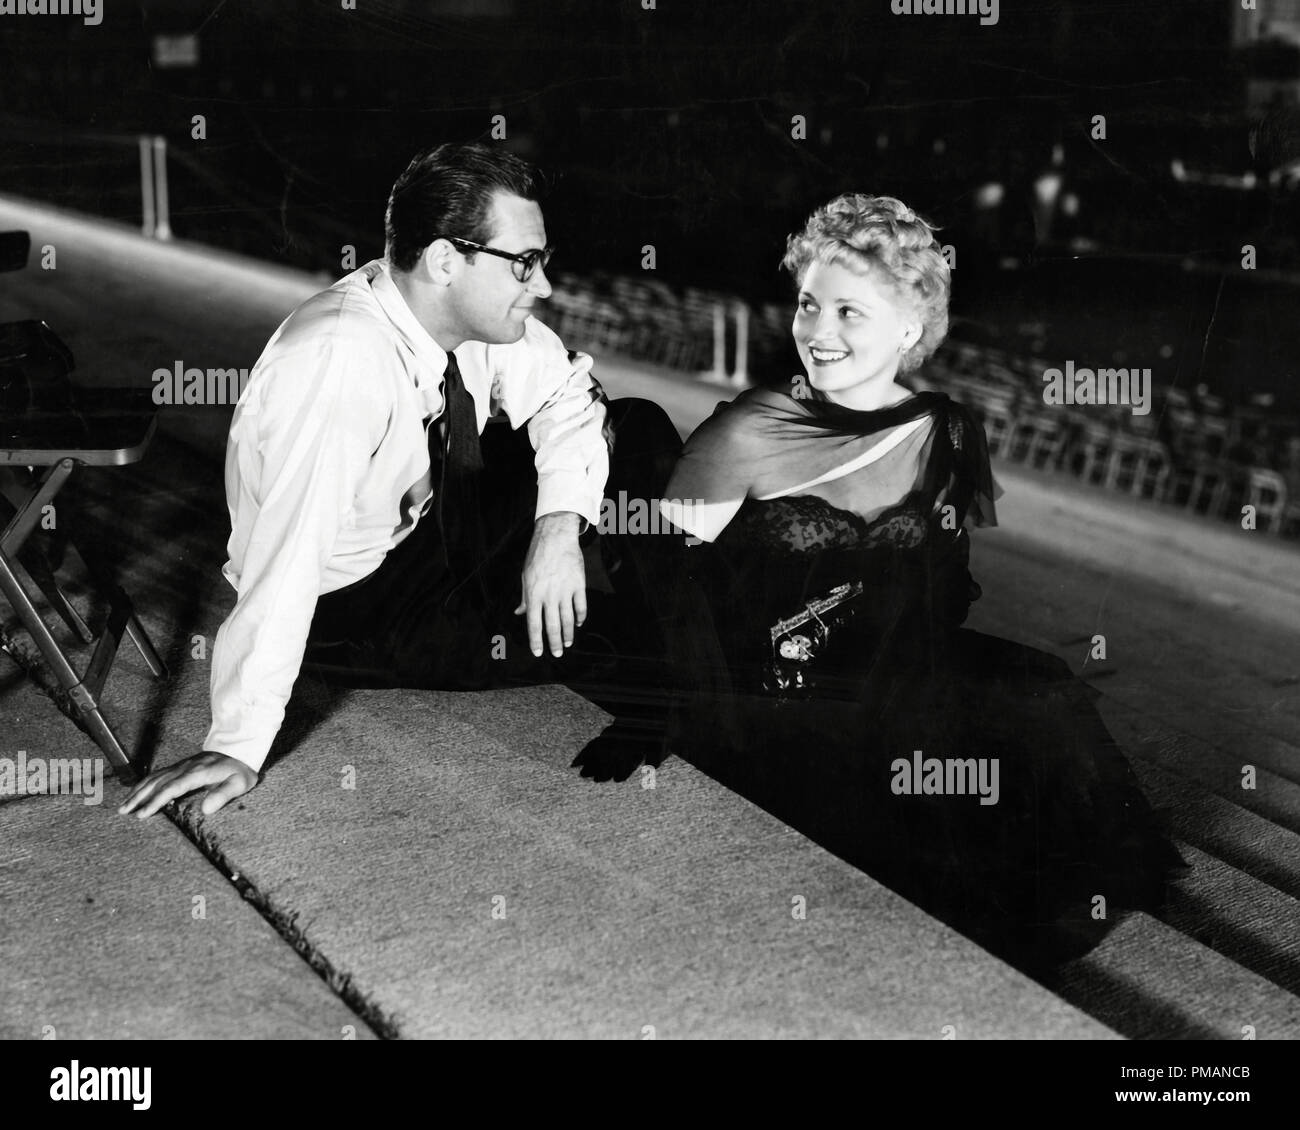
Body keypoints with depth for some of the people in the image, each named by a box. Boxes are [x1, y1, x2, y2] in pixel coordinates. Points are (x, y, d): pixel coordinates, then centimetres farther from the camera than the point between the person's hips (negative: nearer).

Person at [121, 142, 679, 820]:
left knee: (638, 433, -3)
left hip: (428, 524, 8)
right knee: (597, 641, -21)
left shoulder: (473, 309, -14)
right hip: (344, 610, -7)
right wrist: (237, 748, -38)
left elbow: (564, 393, -1)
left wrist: (561, 524, -21)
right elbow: (287, 558, -38)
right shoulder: (340, 360, -35)